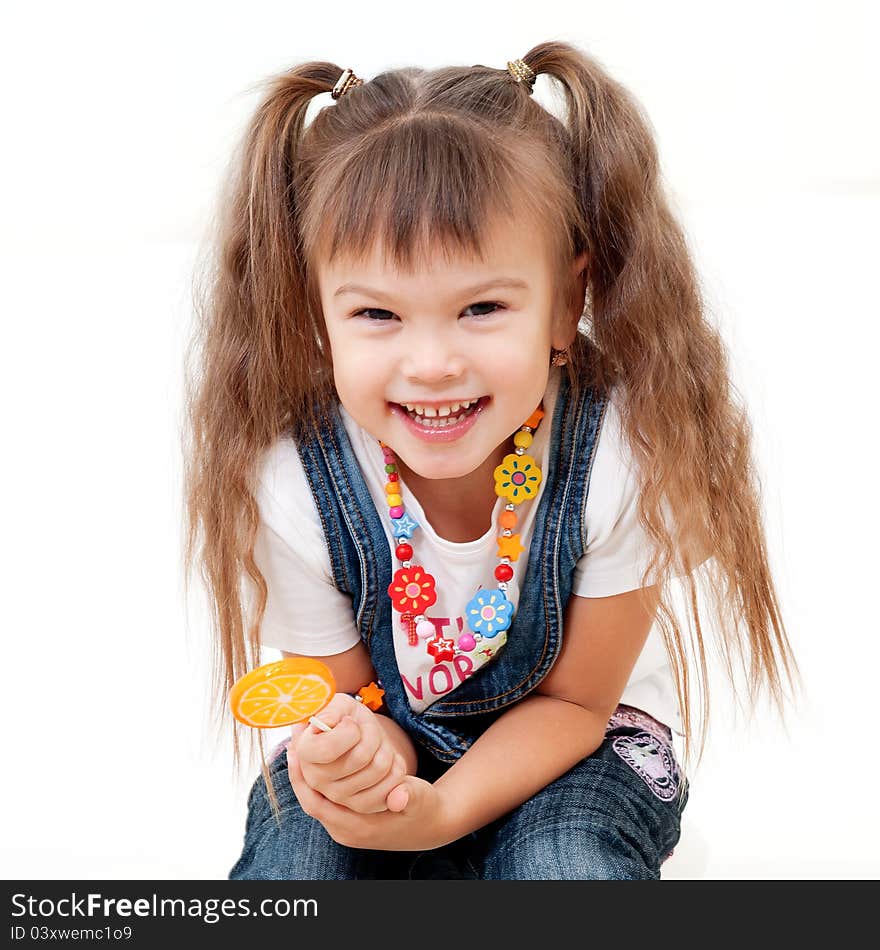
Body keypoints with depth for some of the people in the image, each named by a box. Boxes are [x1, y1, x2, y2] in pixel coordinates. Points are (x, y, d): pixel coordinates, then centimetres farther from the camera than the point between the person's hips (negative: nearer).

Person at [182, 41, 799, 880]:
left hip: (575, 746, -1)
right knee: (295, 858, -23)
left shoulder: (623, 457, -29)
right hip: (390, 733, 2)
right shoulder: (293, 489, -25)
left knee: (563, 868, -29)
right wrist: (356, 757, -35)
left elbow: (572, 701, -14)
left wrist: (442, 811, -30)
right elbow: (355, 696, -10)